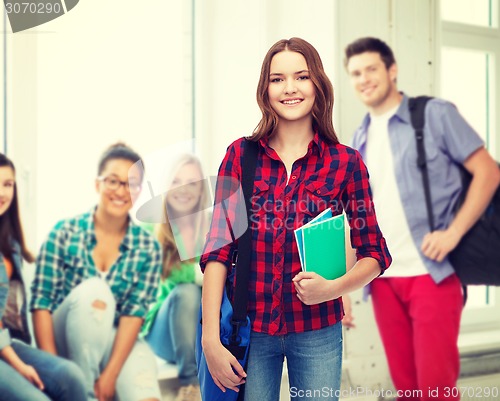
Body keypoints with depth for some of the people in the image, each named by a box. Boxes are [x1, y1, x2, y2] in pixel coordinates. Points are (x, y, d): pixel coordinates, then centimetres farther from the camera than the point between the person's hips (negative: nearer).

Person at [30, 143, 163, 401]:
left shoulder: (148, 248, -2)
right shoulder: (64, 233, -6)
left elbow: (134, 312, -10)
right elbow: (41, 302, -10)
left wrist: (110, 375, -21)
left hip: (116, 342, 0)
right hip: (65, 341, 1)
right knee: (94, 290, -31)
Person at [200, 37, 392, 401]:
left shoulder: (345, 162, -3)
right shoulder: (241, 155, -1)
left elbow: (376, 254, 1)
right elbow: (219, 248, -6)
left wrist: (333, 288, -19)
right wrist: (211, 339, -13)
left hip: (317, 332, 0)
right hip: (250, 329, 0)